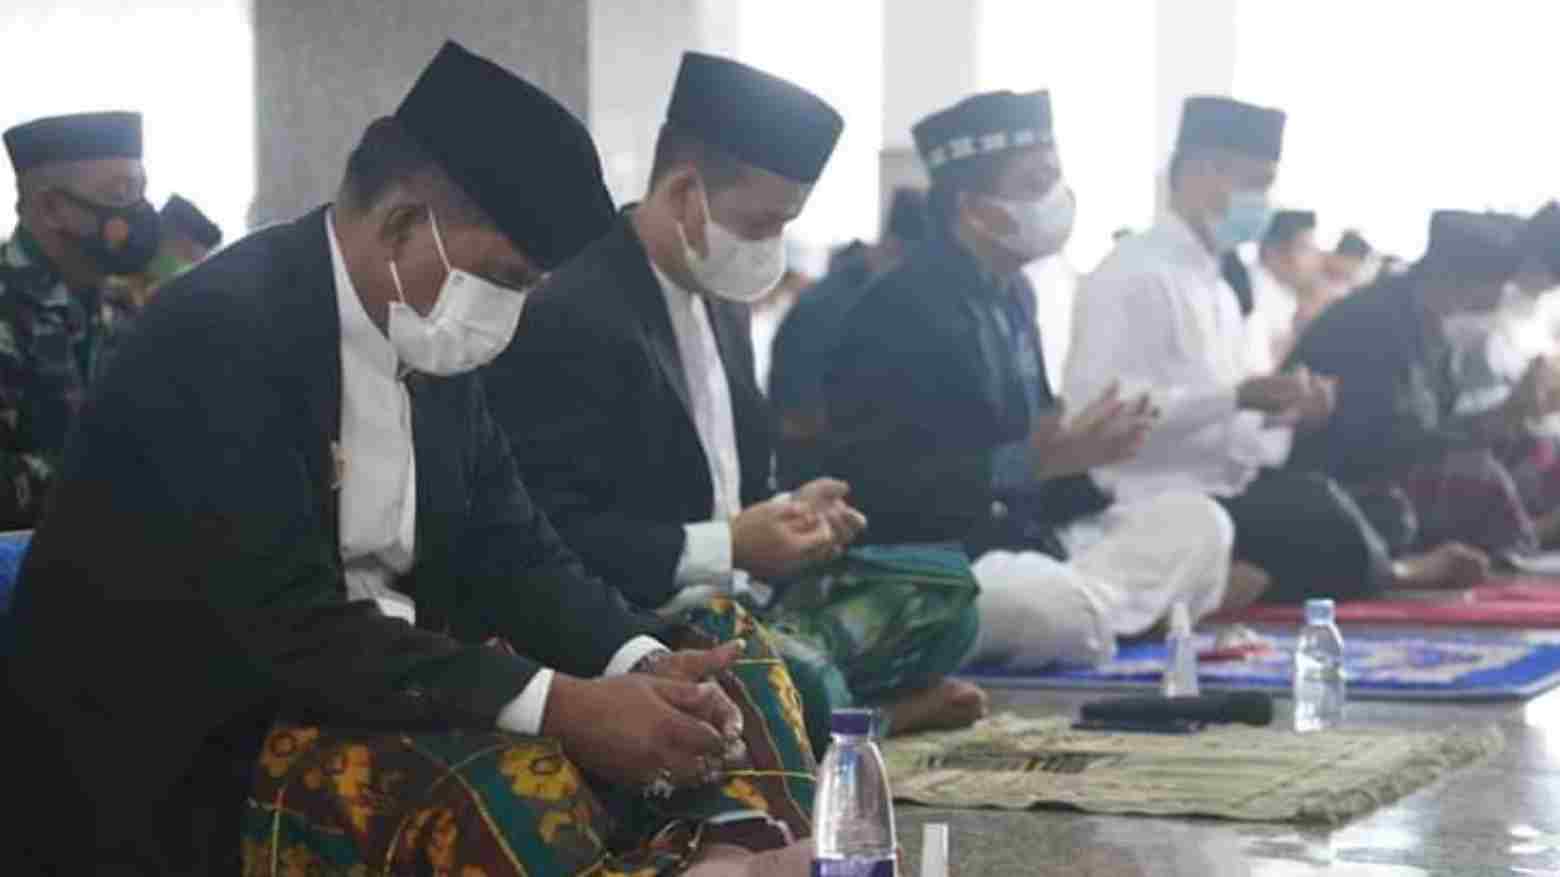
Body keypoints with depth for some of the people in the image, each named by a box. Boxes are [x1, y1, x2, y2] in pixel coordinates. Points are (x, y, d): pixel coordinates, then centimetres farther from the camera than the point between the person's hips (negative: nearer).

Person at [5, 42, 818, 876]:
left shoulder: (426, 336, 5)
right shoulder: (220, 335, -20)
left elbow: (513, 553, 7)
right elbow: (293, 631, -26)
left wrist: (646, 669, -12)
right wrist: (561, 707, -29)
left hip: (384, 681, 8)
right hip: (191, 758, -8)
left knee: (718, 658, -3)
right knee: (502, 779, -33)